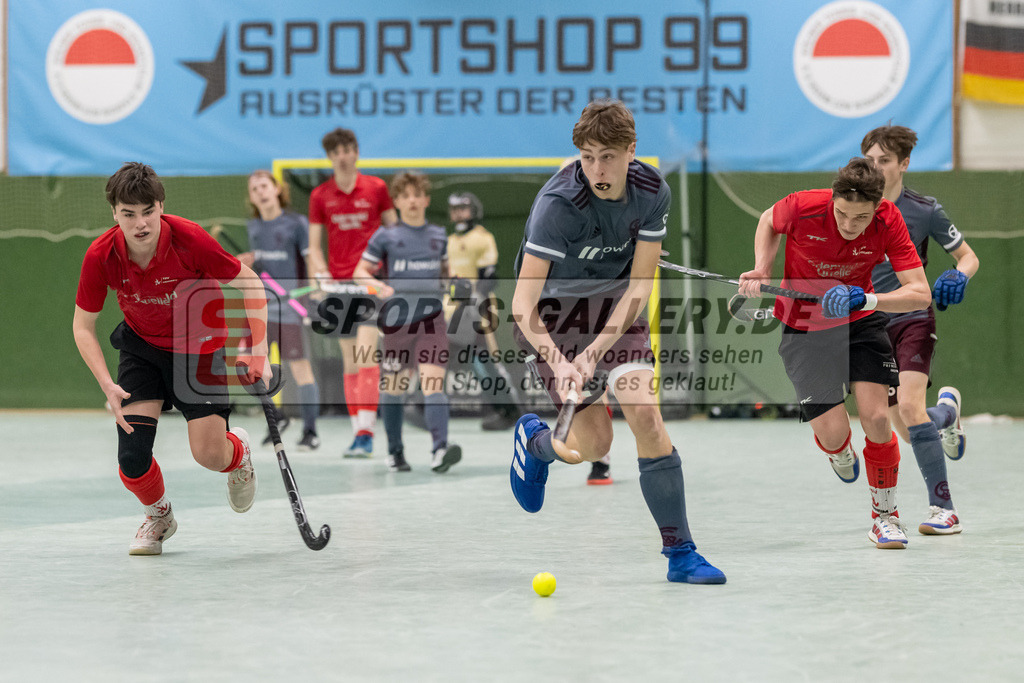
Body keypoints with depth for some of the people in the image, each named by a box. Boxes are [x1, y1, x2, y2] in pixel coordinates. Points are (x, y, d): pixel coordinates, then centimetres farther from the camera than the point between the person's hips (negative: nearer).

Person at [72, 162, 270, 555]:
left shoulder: (189, 240, -29)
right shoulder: (101, 256, -22)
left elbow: (250, 285, -16)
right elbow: (83, 326, -8)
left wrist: (259, 352, -22)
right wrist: (108, 386, -20)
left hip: (201, 347, -2)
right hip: (142, 347, 2)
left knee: (210, 456, -12)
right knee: (131, 455, -14)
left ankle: (239, 452, 29)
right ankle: (158, 516, 20)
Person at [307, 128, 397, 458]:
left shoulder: (376, 188, 2)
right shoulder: (320, 196, 7)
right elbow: (314, 245, 9)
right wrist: (321, 275, -8)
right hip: (339, 283, 3)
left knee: (365, 353, -17)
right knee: (350, 361, 6)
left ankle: (366, 431, -22)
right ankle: (358, 432, 12)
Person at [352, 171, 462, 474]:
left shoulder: (439, 236, 11)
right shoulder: (386, 236, 3)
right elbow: (360, 272, 5)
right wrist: (380, 286, -14)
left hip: (432, 317, 1)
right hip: (397, 318, 0)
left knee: (433, 384, -14)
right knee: (393, 388, 6)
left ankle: (440, 449, -26)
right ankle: (395, 452, 22)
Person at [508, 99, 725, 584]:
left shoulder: (652, 192, -15)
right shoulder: (559, 203, -29)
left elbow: (639, 285, -11)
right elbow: (523, 305, -31)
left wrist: (596, 351, -23)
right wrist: (560, 363, -45)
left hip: (615, 303, 3)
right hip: (553, 311, -3)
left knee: (645, 413, -15)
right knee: (593, 444, -7)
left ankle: (679, 552, -9)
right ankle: (534, 441, 31)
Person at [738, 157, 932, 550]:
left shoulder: (888, 222, -22)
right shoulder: (803, 208, -24)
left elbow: (920, 293, -25)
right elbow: (769, 222, 2)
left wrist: (866, 299, -40)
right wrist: (762, 270, -11)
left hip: (862, 323, 1)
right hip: (804, 327, -1)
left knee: (876, 418, -13)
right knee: (833, 431, -10)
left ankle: (885, 515, 10)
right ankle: (839, 452, 32)